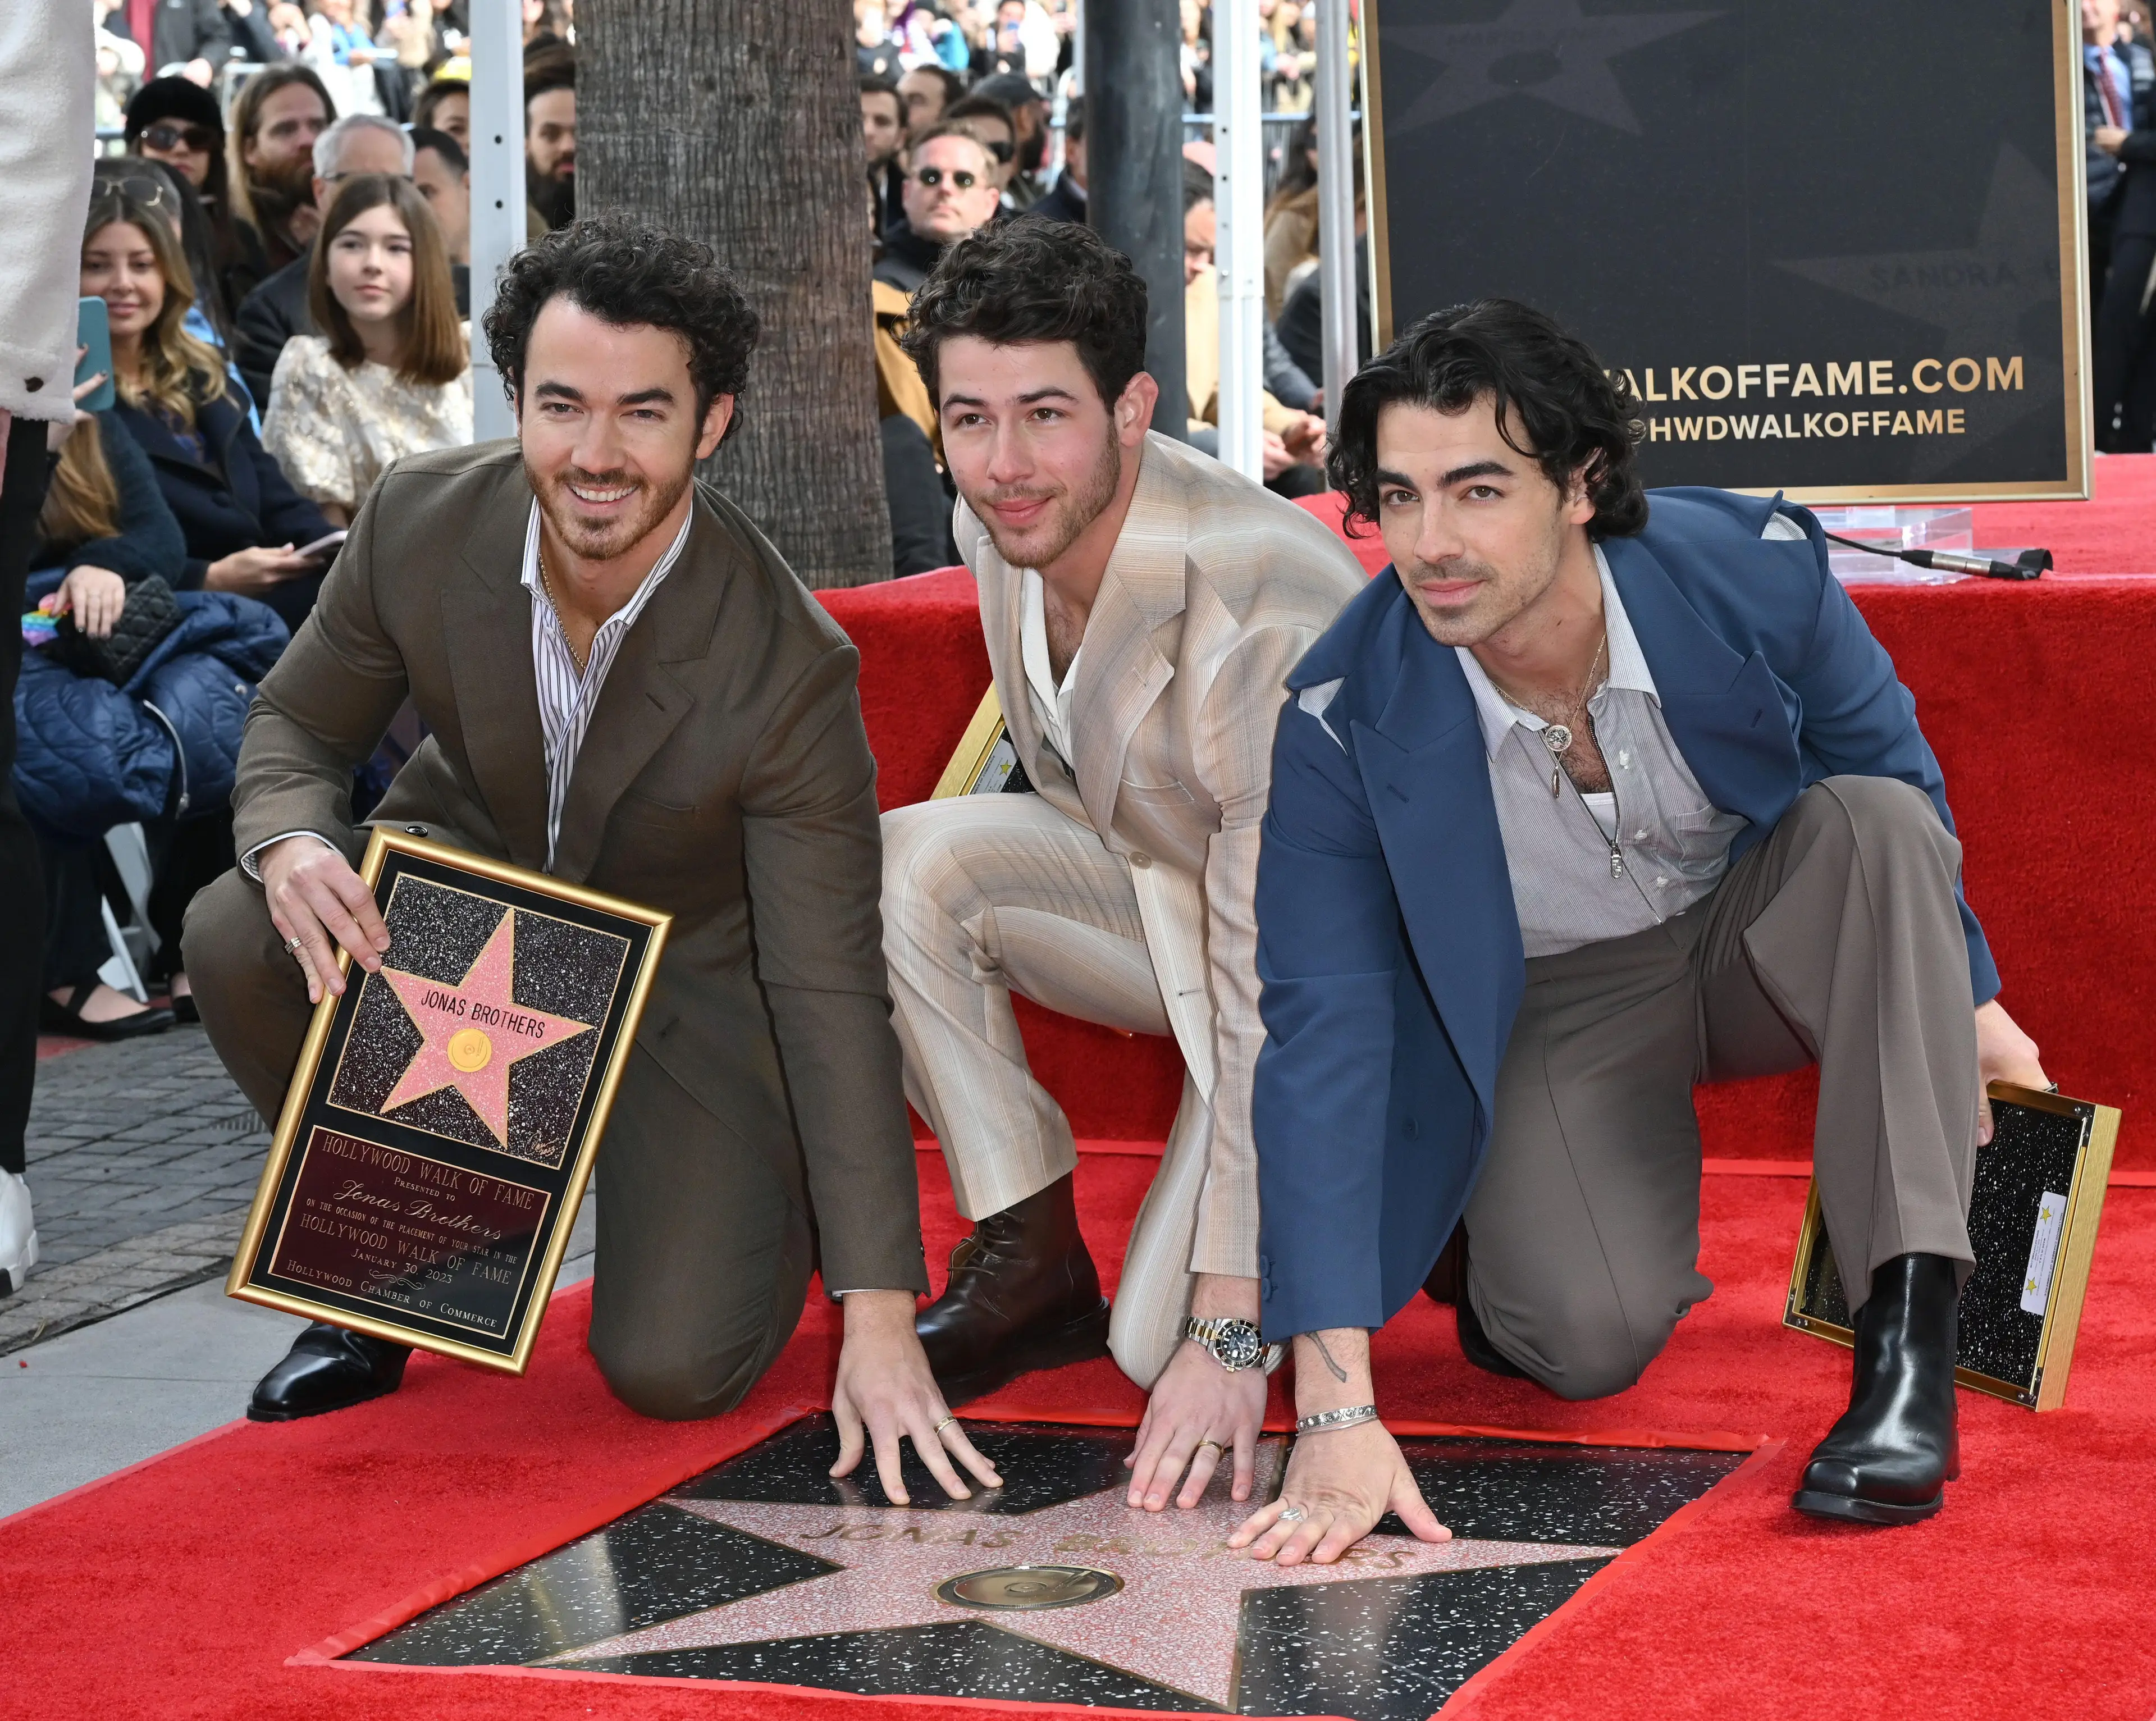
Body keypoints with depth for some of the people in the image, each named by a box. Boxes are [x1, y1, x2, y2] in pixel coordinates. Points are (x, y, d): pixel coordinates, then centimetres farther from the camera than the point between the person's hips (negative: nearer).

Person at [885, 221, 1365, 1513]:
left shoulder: (1263, 618, -35)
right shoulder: (1004, 525, -12)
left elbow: (1283, 1002, -34)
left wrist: (1231, 1333, -35)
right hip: (1157, 883, 7)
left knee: (1174, 1356, -18)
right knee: (908, 862, -20)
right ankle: (1032, 1264, -5)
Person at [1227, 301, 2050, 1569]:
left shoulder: (1755, 573, -24)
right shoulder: (1346, 720, -26)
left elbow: (1890, 770, -2)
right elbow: (1323, 1037, -26)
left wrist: (1970, 1001, 9)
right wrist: (1337, 1408, -32)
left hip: (1766, 939, 2)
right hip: (1558, 1003, -2)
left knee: (1880, 823, -30)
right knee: (1592, 1339, -27)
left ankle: (1909, 1336, -31)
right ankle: (1494, 1236, 12)